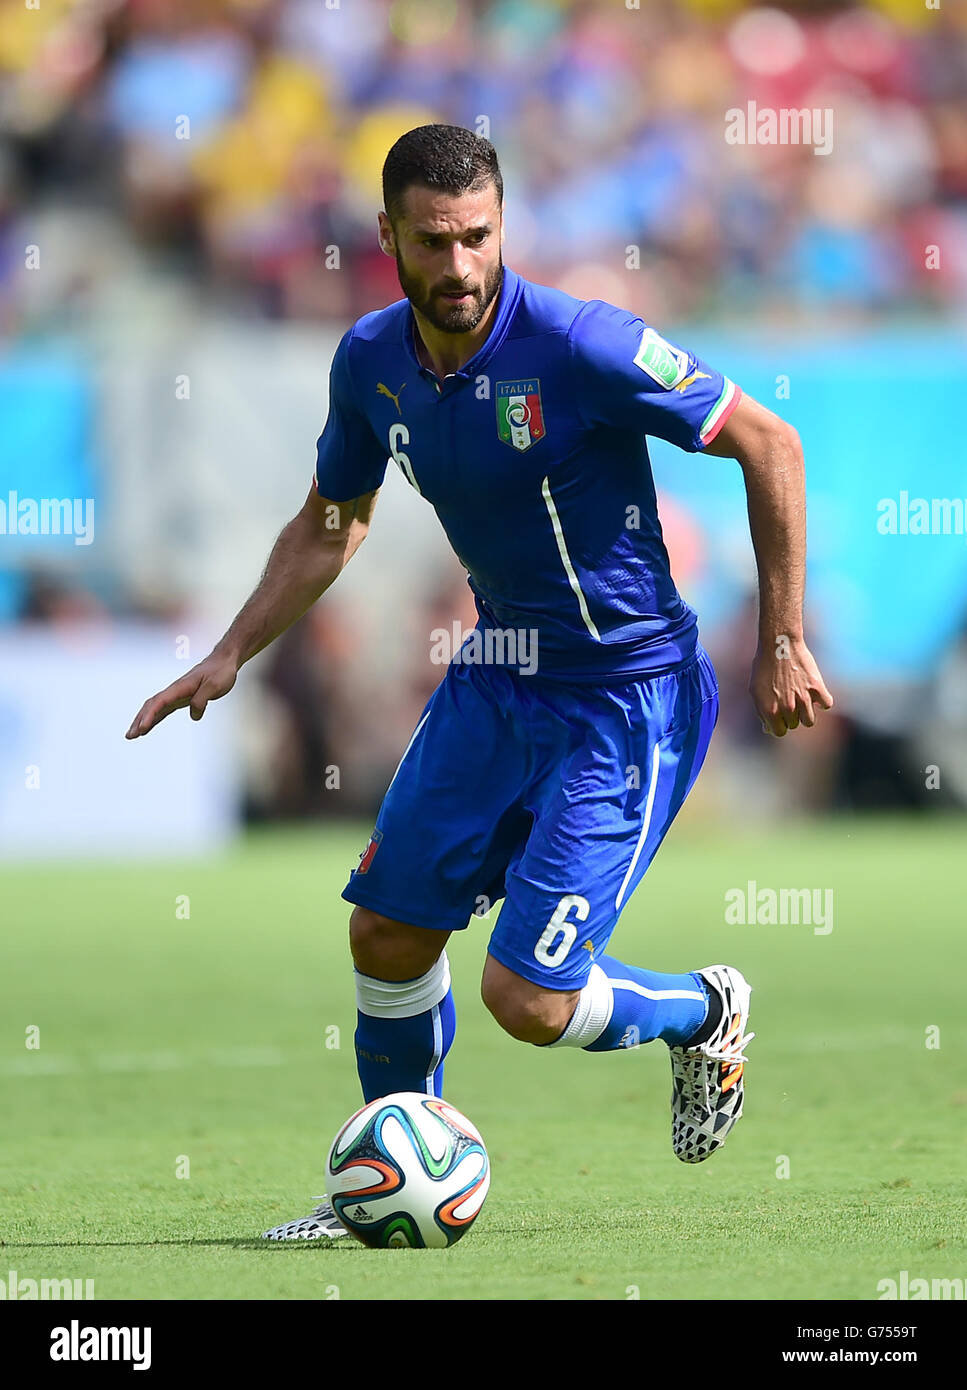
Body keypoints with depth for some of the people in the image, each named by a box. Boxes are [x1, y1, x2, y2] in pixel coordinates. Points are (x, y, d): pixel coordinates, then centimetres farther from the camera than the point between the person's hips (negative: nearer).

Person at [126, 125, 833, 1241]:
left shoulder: (580, 345, -23)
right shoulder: (371, 362, -2)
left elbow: (768, 444, -15)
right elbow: (330, 523, 17)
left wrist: (783, 642, -13)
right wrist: (230, 656, 8)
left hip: (627, 697, -6)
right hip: (496, 677, 7)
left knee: (527, 1000, -11)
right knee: (386, 935, 7)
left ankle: (704, 1015, 20)